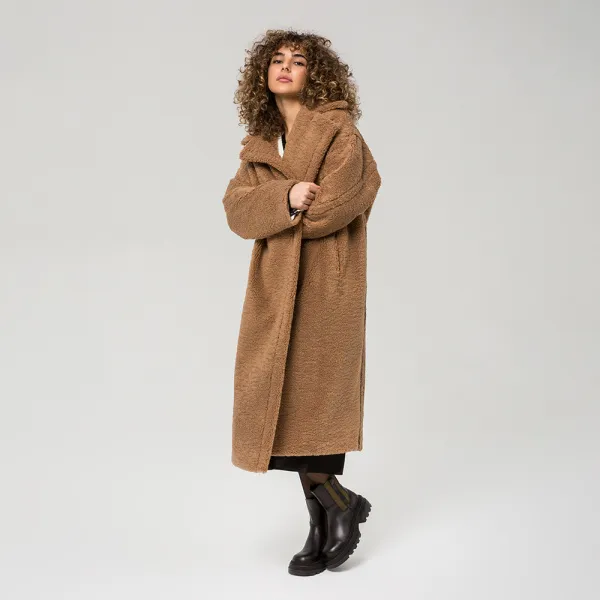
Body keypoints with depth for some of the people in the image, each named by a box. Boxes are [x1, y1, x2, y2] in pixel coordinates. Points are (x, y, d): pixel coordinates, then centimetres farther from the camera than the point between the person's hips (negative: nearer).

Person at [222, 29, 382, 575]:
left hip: (323, 289, -6)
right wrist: (285, 198, -18)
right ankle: (328, 523, 21)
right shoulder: (259, 146, 17)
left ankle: (339, 507, 17)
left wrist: (273, 213, -1)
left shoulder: (341, 134, -2)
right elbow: (237, 210, 1)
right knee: (284, 406, 7)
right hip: (275, 288, 6)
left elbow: (330, 208, -15)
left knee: (306, 405, -7)